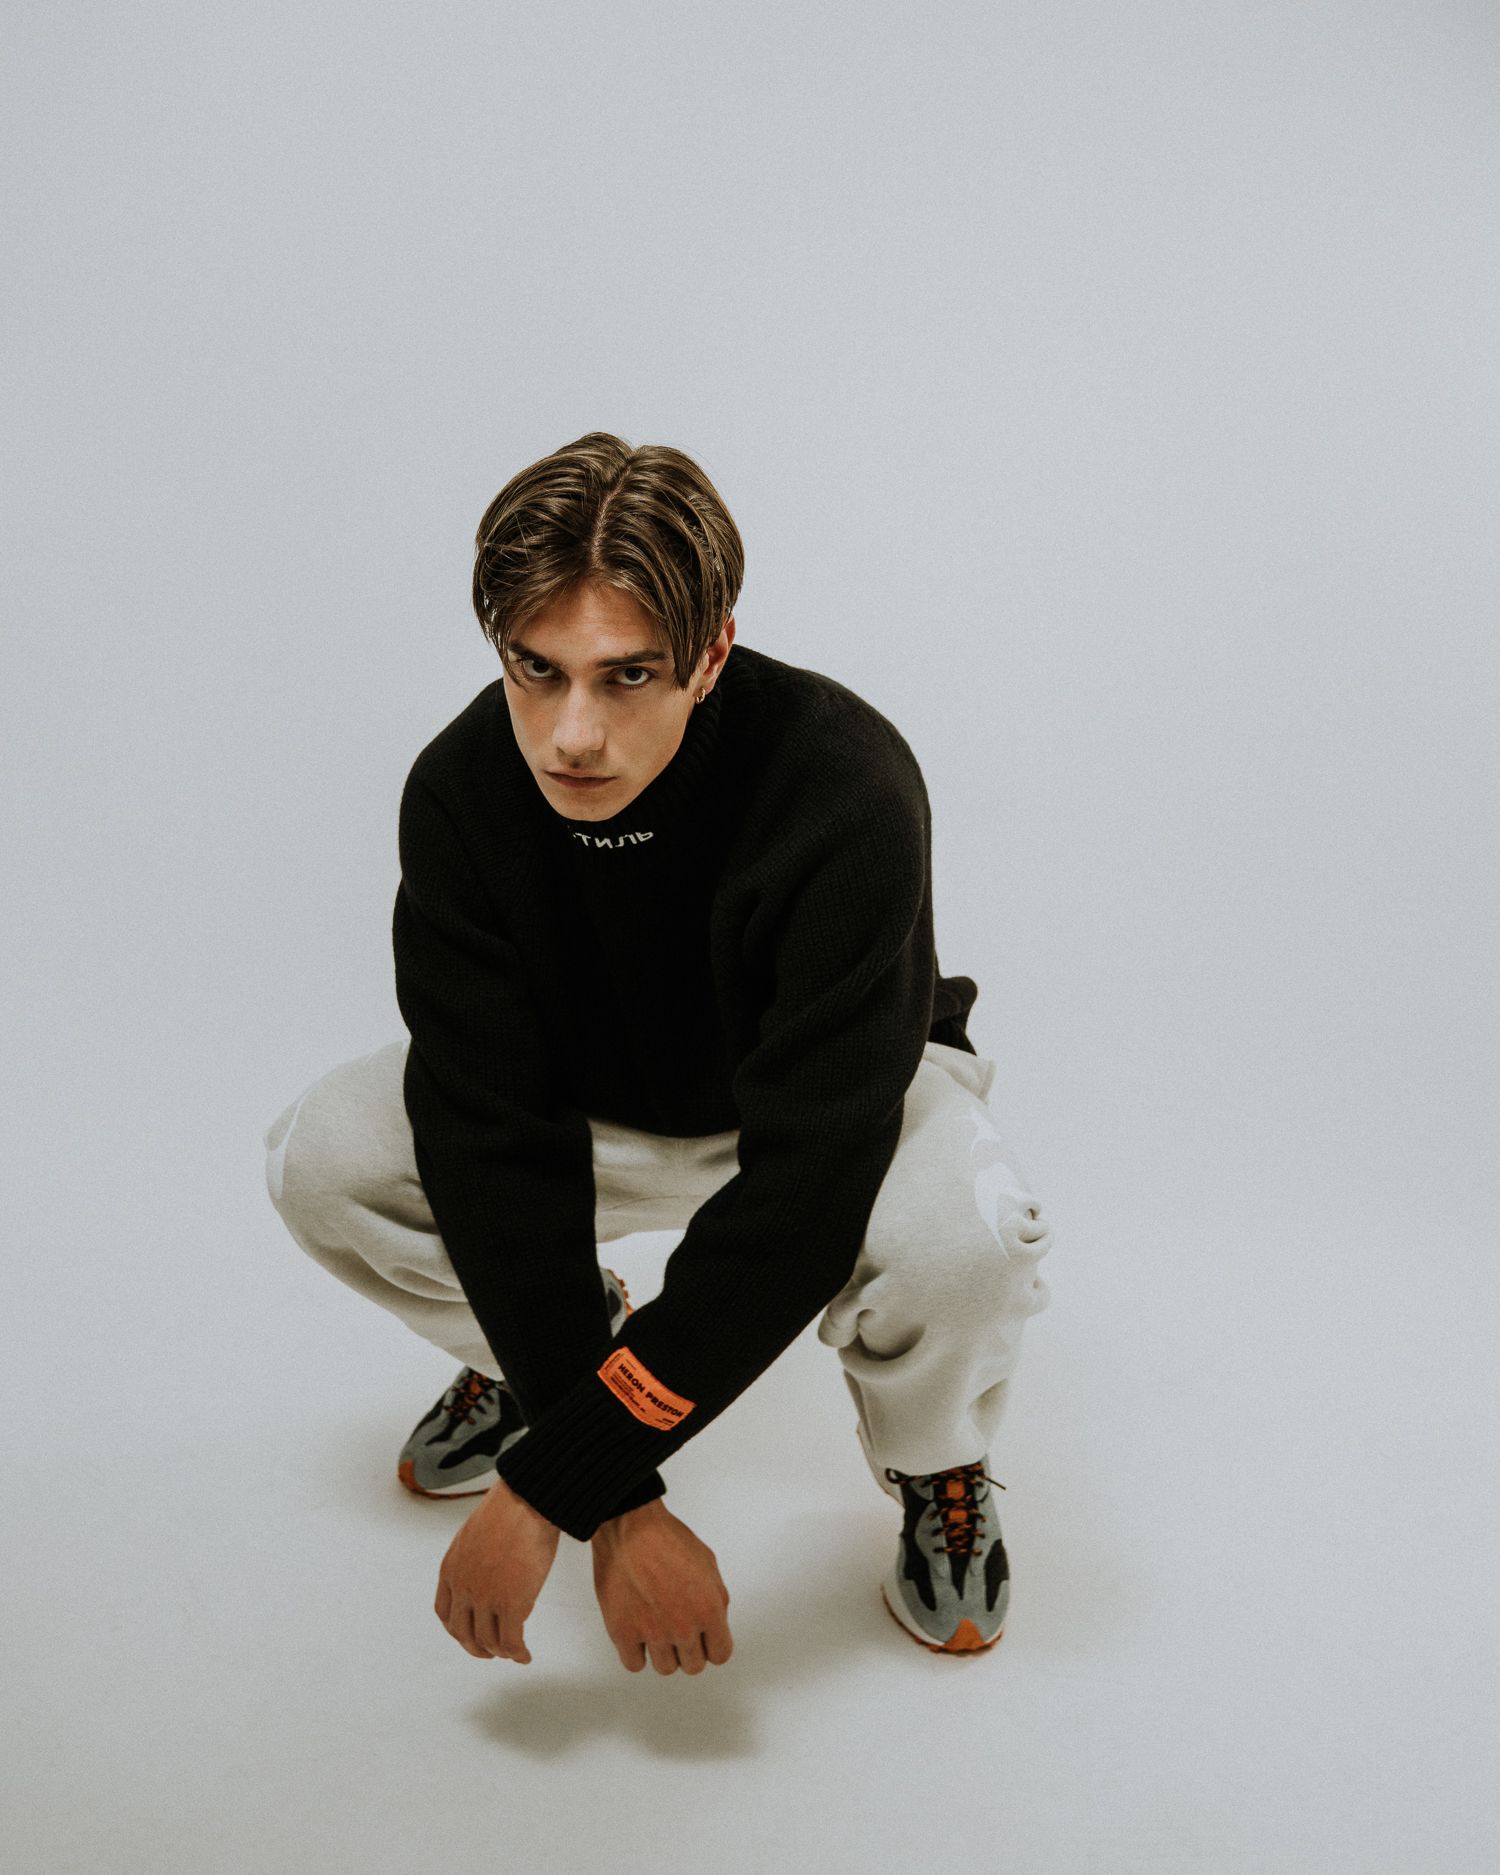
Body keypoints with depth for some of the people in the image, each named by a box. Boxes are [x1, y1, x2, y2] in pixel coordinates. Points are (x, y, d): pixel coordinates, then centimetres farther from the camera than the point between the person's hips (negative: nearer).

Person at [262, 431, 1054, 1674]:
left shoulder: (848, 793, -37)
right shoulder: (463, 792, -25)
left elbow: (799, 1200, -39)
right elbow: (492, 1140, -26)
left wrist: (551, 1489, -38)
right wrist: (621, 1509, -32)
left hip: (838, 1105, -3)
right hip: (597, 1104, 4)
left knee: (964, 1237, -37)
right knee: (322, 1160, -19)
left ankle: (936, 1467, 1)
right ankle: (543, 1351, 13)